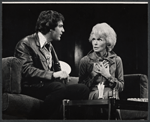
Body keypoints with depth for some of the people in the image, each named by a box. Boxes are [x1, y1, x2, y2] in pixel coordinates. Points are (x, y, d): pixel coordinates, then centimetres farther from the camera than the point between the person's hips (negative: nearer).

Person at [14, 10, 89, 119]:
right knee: (59, 87, -36)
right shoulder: (26, 43, -5)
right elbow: (26, 69, -17)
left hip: (49, 84, 7)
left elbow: (57, 68, 23)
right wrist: (52, 75, -24)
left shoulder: (50, 46, 22)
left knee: (83, 89, -12)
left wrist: (62, 75, -2)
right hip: (32, 88, -7)